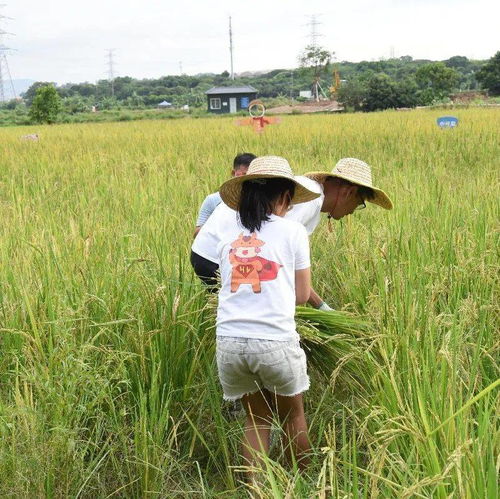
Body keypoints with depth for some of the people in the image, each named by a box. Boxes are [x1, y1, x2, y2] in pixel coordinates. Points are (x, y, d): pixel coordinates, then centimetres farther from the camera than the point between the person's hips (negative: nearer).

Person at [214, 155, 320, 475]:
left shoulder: (227, 226, 9)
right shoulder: (293, 231, 2)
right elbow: (302, 295, 6)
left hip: (229, 340, 2)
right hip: (276, 341, -2)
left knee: (257, 419, 22)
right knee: (292, 416, 23)